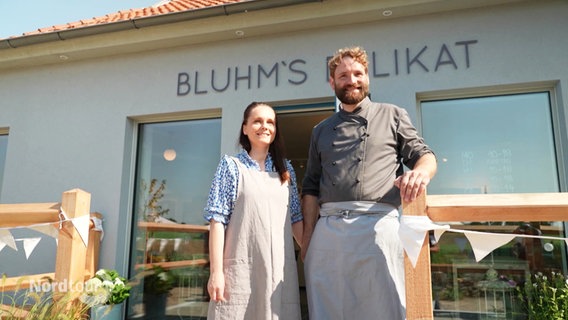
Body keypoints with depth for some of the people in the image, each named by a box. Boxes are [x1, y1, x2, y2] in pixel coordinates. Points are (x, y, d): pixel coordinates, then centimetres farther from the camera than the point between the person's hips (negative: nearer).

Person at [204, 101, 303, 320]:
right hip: (241, 267, -3)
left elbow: (296, 219, 12)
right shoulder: (231, 165, 2)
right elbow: (218, 220, -4)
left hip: (281, 268, 3)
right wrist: (216, 271, -10)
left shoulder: (286, 169, 13)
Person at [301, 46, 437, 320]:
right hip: (326, 230, 3)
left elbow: (425, 156, 11)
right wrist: (307, 238, 8)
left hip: (378, 225, -3)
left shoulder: (393, 116, 15)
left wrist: (421, 171, -15)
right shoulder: (321, 131, 20)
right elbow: (311, 188, 18)